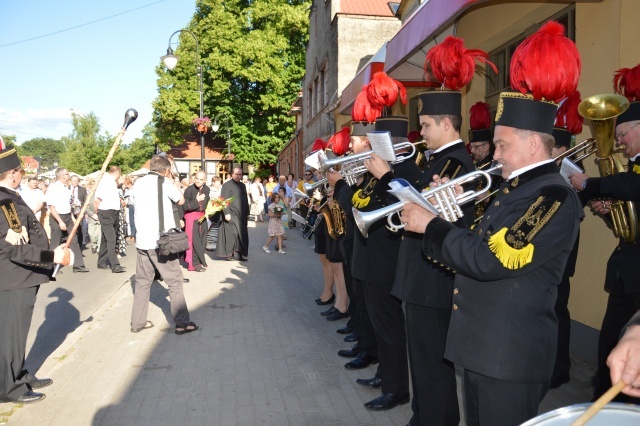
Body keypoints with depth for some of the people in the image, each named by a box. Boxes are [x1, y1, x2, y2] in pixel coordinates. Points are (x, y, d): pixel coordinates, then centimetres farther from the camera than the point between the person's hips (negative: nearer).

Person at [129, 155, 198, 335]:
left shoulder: (138, 183, 9)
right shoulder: (164, 182, -7)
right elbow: (181, 200, 5)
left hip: (142, 240, 6)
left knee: (142, 282, 14)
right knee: (174, 281, 2)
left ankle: (137, 322, 18)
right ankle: (182, 323, 3)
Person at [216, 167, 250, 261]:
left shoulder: (242, 185, 16)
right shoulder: (226, 185, -4)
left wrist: (247, 213, 16)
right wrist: (226, 213, -17)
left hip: (241, 215, 6)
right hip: (231, 214, -6)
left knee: (242, 234, 4)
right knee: (232, 233, -7)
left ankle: (239, 253, 11)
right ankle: (230, 253, 2)